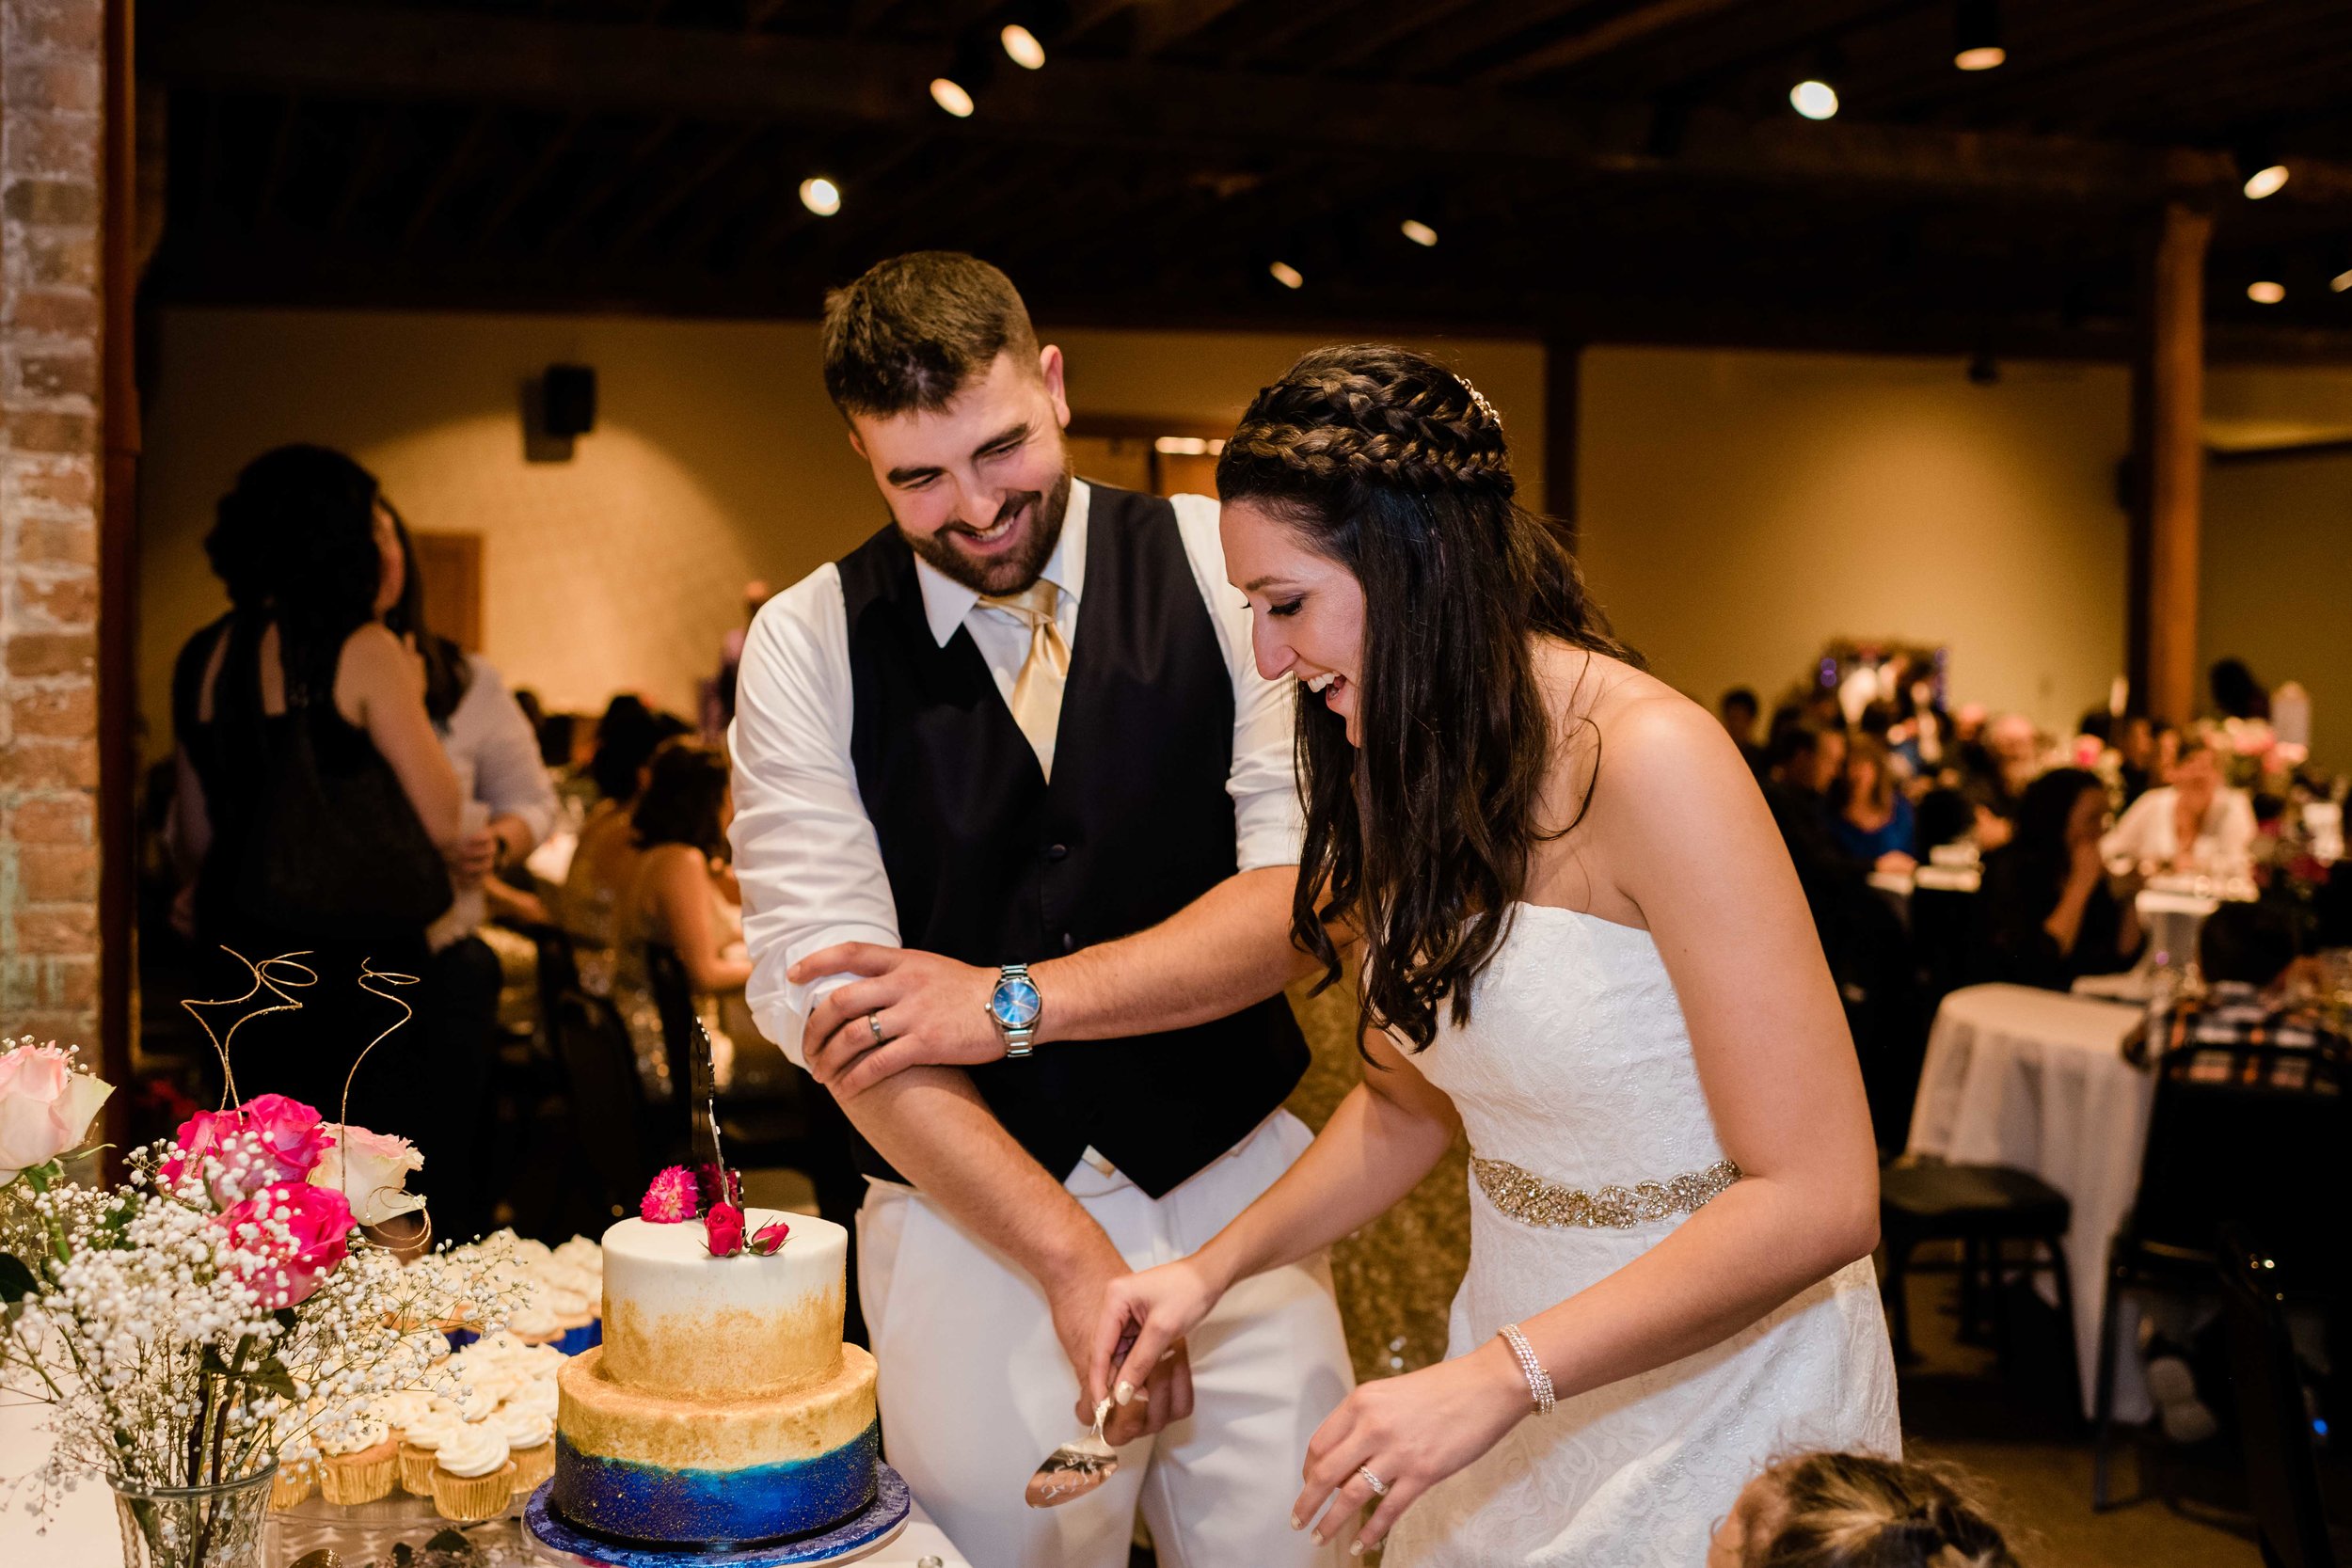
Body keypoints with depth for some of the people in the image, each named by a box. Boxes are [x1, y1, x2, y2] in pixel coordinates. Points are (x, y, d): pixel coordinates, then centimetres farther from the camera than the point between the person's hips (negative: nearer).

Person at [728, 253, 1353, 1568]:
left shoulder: (1222, 561, -3)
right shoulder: (806, 646, -3)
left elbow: (1308, 884, -11)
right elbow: (823, 991, -11)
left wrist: (1015, 1001, -18)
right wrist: (1070, 1254, -18)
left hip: (1235, 1186, 1)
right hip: (967, 1224, 0)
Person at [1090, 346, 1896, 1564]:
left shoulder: (1646, 757, -25)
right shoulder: (1410, 770, -1)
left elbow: (1819, 1197, -26)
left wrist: (1505, 1376, -29)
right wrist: (1216, 1266, -3)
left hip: (1717, 1390, -6)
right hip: (1522, 1372, 7)